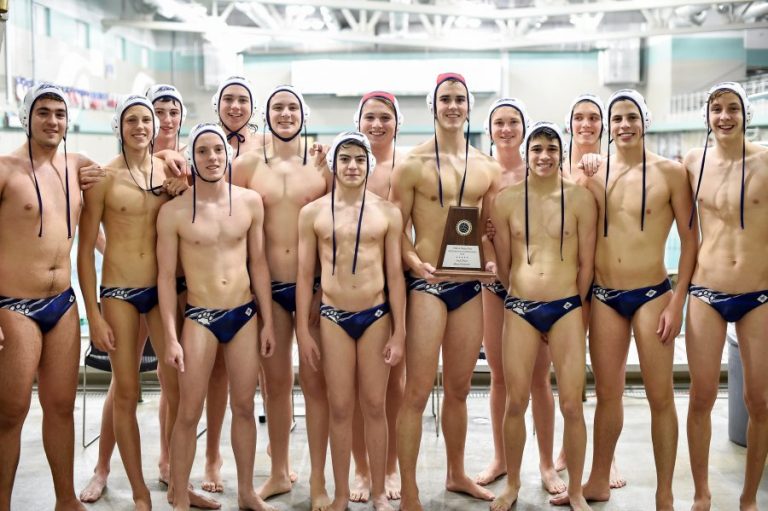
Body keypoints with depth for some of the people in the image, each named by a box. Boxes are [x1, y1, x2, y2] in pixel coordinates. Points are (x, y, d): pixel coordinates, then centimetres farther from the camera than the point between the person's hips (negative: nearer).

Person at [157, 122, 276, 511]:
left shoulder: (250, 202, 2)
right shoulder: (173, 211, -6)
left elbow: (258, 263, 7)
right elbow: (166, 275, -5)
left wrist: (267, 321, 5)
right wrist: (171, 338, -9)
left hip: (244, 314, 3)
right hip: (199, 318, -3)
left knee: (244, 407, 11)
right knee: (189, 413, 0)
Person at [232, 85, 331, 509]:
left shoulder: (323, 163, 2)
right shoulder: (247, 165, 5)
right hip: (268, 288, 2)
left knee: (314, 382, 2)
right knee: (275, 382, 11)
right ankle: (279, 473, 27)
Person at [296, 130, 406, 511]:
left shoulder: (387, 212, 2)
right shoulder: (313, 213, 2)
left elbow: (395, 275, 2)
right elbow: (304, 275, 3)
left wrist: (399, 332, -2)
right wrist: (302, 331, 0)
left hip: (377, 315, 0)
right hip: (333, 317, 0)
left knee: (375, 406, 7)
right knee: (340, 409, 5)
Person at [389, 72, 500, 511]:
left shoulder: (488, 167, 10)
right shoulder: (413, 164, -3)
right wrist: (413, 260, -20)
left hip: (470, 285, 4)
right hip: (427, 284, -4)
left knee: (460, 389, 16)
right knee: (418, 392, -5)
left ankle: (457, 474, 33)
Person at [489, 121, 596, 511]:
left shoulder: (580, 198, 0)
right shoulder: (506, 200, 3)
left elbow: (586, 263, 5)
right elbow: (502, 265, 10)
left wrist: (574, 304, 8)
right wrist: (518, 293, 13)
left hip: (567, 307, -1)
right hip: (519, 307, 1)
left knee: (572, 404, -1)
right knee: (515, 402, 5)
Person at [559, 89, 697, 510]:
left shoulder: (669, 172, -4)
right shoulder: (592, 173, 4)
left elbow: (689, 239, -3)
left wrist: (677, 302, -8)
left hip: (652, 294, -2)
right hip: (604, 296, 3)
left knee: (660, 396, 3)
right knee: (607, 393, 12)